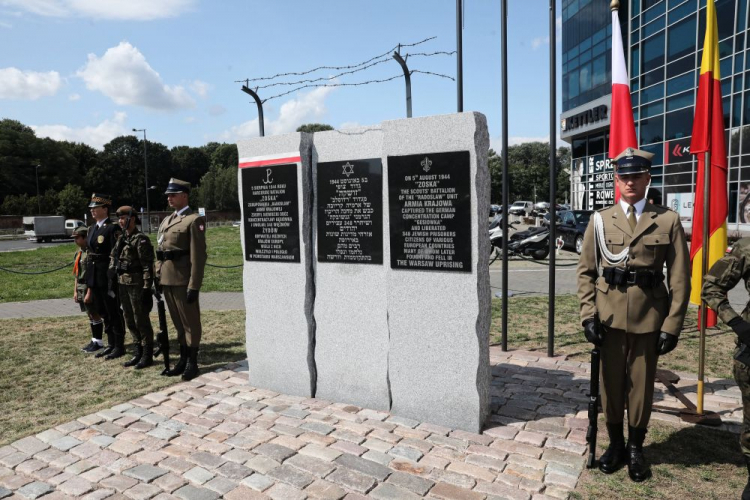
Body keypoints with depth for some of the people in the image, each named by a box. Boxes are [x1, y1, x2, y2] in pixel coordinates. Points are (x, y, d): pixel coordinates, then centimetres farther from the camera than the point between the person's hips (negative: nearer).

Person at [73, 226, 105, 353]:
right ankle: (94, 340, 21)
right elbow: (77, 274, 17)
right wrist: (75, 291, 15)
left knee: (95, 315, -1)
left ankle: (98, 342, 7)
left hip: (90, 287, -9)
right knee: (90, 315, 13)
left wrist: (89, 292, -20)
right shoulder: (79, 252, 13)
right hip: (81, 288, 9)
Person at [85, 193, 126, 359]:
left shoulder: (113, 228, -12)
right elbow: (89, 253, 17)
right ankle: (110, 344, 25)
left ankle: (119, 346, 11)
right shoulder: (92, 228, 14)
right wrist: (88, 278, 15)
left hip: (108, 277, -8)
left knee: (114, 313, 1)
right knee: (104, 313, 15)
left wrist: (113, 281, -19)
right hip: (94, 278, 8)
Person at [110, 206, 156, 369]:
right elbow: (113, 258, 21)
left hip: (137, 285, -8)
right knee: (130, 320, 14)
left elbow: (147, 266, -17)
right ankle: (138, 352, 24)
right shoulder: (121, 239, 12)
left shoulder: (140, 239, -13)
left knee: (141, 320, -1)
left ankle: (147, 355, 9)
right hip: (123, 284, 8)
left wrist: (147, 288, -20)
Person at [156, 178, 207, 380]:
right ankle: (183, 359, 26)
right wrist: (158, 277, 12)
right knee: (177, 322, 15)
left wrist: (194, 286, -18)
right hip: (167, 279, 8)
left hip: (183, 280, -8)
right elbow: (159, 252, 19)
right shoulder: (166, 221, 17)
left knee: (190, 322, 3)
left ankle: (192, 363, 13)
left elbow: (198, 256, -15)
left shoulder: (194, 220, -9)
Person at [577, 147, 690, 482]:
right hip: (609, 316, 1)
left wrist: (672, 326, -6)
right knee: (611, 382, 11)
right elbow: (586, 271, 2)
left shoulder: (668, 221, -1)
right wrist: (588, 315, -6)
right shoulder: (600, 219, 2)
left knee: (642, 385, 11)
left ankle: (635, 448, 30)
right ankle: (615, 444, 30)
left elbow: (680, 278, -2)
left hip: (649, 317, -1)